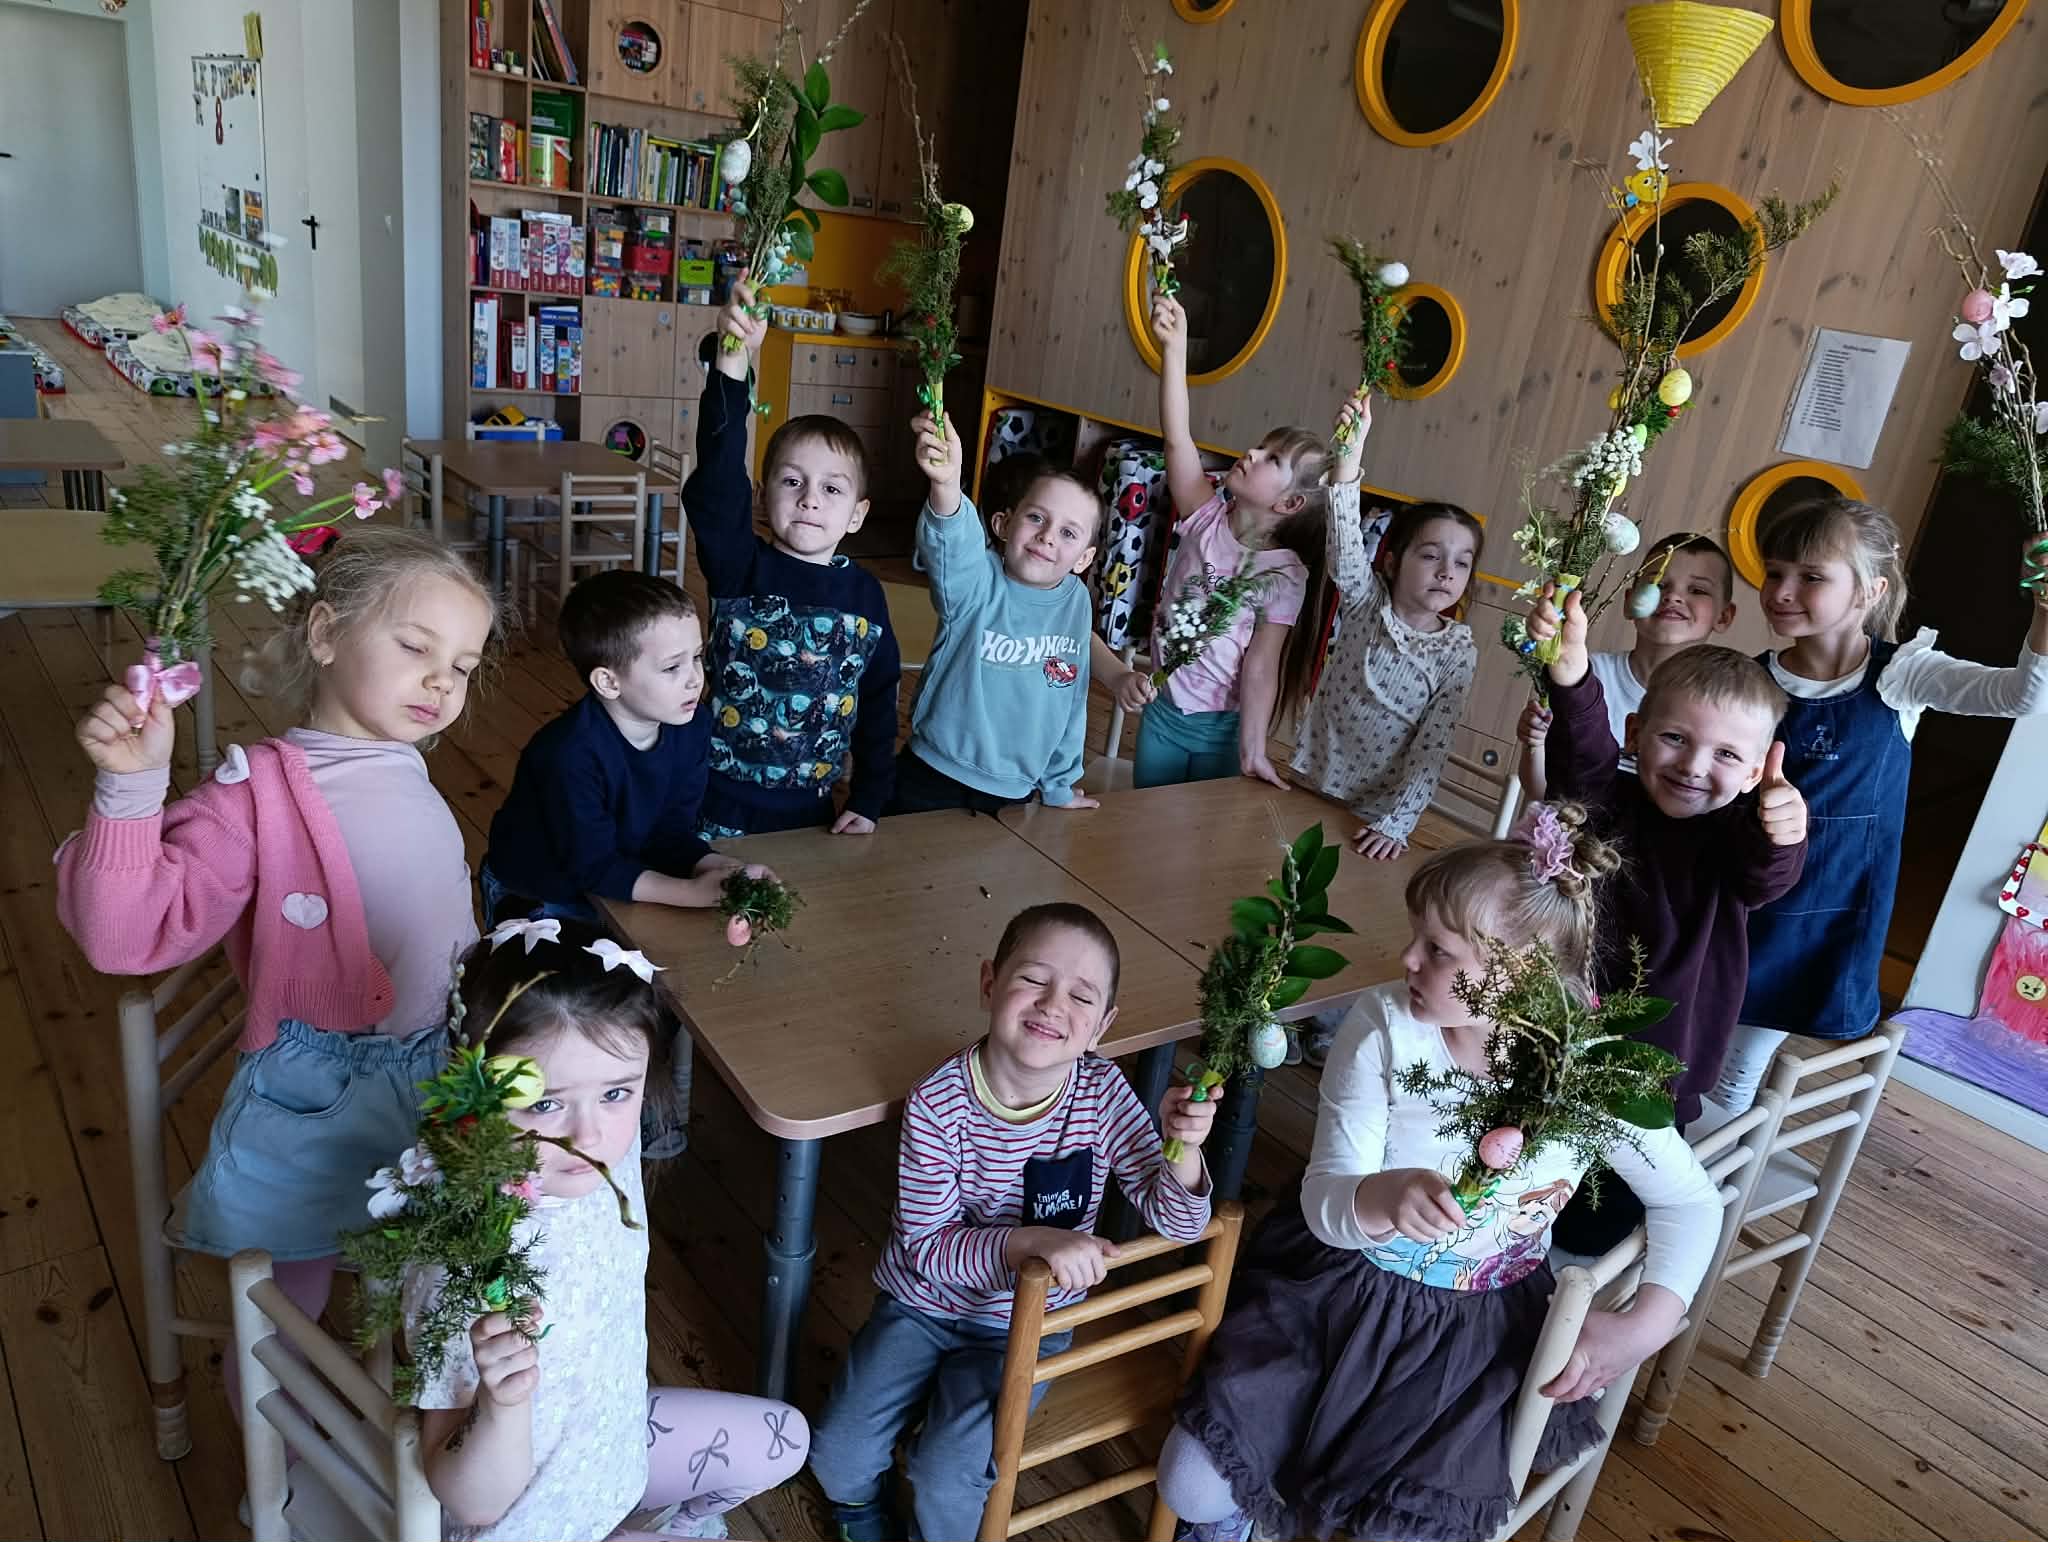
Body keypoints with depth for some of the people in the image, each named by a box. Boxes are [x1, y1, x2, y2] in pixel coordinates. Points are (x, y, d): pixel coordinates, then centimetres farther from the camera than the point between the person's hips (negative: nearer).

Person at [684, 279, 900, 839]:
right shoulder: (740, 567, -11)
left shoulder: (865, 592, -3)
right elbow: (717, 481, -29)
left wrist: (869, 800, 5)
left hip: (812, 809, 2)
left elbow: (878, 698, 6)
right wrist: (732, 365, -42)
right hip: (723, 803, -2)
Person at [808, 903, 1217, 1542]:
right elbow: (926, 1246, -21)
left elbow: (1176, 1221, -15)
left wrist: (1183, 1149, -37)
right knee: (839, 1452, -3)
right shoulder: (938, 1104, -24)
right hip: (922, 1304, 0)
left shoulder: (1103, 1094, -18)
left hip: (1022, 1326, 0)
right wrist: (1031, 1243, -37)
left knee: (946, 1478, -12)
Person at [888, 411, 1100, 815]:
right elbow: (955, 542, -39)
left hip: (1012, 792, 4)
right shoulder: (975, 582, -15)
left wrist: (1057, 785, 15)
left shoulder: (1078, 602, -3)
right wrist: (946, 484, -60)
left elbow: (1071, 700, 7)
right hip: (931, 782, -3)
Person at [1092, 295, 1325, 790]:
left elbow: (1261, 664, -14)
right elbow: (1176, 437, -20)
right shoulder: (1207, 516, -9)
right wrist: (1174, 348, -29)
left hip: (1222, 727, -2)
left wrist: (1252, 749, -17)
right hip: (1162, 710, 3)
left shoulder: (1285, 574, -14)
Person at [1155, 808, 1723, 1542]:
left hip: (1478, 1329, 0)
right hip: (1337, 1292, 0)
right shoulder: (1383, 1024, -18)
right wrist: (1383, 1197, -41)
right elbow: (1324, 1203, -18)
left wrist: (1645, 1324, -16)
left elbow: (1691, 1200, -2)